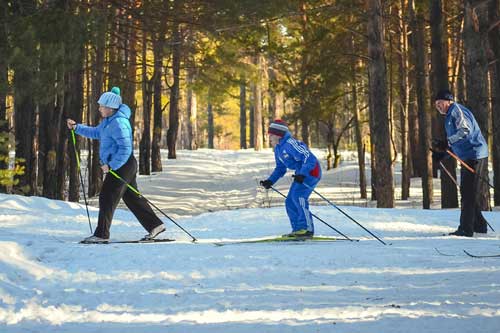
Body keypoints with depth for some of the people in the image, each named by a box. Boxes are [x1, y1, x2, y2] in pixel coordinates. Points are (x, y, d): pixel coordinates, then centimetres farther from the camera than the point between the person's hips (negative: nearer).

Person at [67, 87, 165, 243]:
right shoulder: (108, 121, 11)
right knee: (132, 198, 14)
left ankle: (102, 234, -4)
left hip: (122, 166, -11)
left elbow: (125, 149, -26)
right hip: (118, 165, 11)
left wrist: (111, 165, -24)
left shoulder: (118, 123, -22)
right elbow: (96, 132, 27)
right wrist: (76, 127, 18)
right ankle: (155, 225, 19)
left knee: (107, 198, -7)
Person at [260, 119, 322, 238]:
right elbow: (280, 168, 22)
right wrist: (270, 181, 8)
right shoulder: (278, 149, 10)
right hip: (301, 173, 10)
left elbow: (309, 158, -27)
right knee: (290, 202, 6)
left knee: (298, 195, -24)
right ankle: (298, 230, 11)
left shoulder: (290, 144, -22)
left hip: (311, 171, -10)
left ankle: (307, 229, -23)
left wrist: (302, 175, -36)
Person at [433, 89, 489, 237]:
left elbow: (466, 130, -26)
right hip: (468, 158, 11)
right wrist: (442, 154, 15)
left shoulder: (456, 110, -9)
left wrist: (447, 143, -33)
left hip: (474, 157, -11)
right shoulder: (450, 115, 23)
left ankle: (466, 229, -10)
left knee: (468, 194, -10)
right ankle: (479, 225, 23)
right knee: (467, 193, 16)